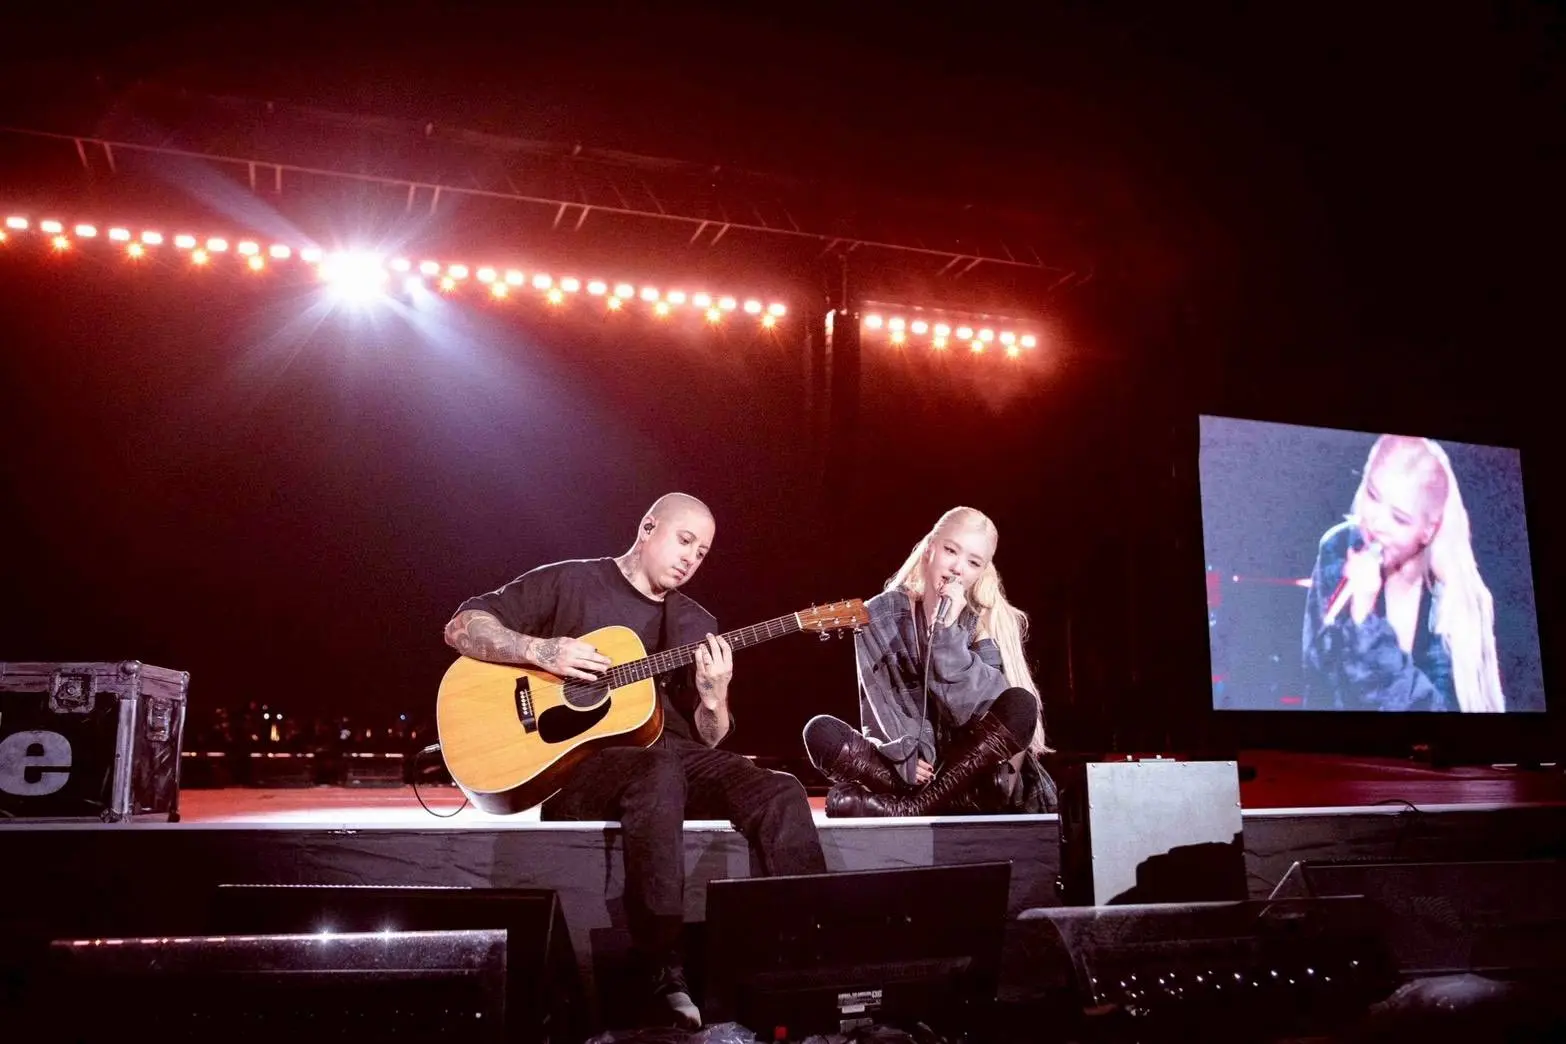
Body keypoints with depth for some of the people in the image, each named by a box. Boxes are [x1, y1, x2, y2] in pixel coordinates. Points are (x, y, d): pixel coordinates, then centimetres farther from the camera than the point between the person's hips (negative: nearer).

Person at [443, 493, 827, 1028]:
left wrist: (714, 696, -11)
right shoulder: (569, 582, 5)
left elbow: (706, 740, 13)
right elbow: (461, 627, 0)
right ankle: (661, 974, -34)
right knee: (660, 776, -39)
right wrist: (542, 650, -16)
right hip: (578, 760, -5)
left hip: (673, 755, 5)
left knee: (781, 793, -22)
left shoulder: (696, 625, 17)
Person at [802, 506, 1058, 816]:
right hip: (908, 767, 0)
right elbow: (877, 707, -3)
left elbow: (980, 706, -14)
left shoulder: (991, 622, 0)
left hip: (970, 767, 0)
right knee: (820, 731, -23)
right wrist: (905, 756, -21)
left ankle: (909, 807, -27)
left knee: (1021, 704, -29)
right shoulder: (880, 616, 2)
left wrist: (948, 632, -21)